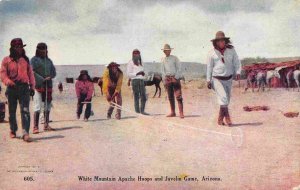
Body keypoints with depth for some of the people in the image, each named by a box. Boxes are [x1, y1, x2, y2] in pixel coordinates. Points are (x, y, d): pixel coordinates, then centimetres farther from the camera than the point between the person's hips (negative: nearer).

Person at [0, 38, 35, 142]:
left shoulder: (25, 60, 12)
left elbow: (30, 73, 12)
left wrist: (32, 86, 4)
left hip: (24, 87, 0)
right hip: (12, 88, 0)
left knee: (25, 110, -12)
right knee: (12, 111, 11)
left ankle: (25, 133, -16)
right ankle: (13, 130, 29)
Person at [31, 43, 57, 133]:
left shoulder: (49, 60, 17)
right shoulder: (34, 60, 0)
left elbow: (54, 71, 16)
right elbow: (32, 72, -10)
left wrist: (50, 77, -6)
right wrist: (42, 79, -16)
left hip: (48, 86, 6)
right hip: (38, 86, -6)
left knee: (47, 106, 9)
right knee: (38, 107, -10)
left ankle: (46, 125, 18)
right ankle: (35, 127, -8)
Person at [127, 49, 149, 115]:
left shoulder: (140, 63, 21)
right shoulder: (130, 63, 1)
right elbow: (129, 74, -5)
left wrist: (143, 73, 4)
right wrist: (137, 73, -17)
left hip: (141, 81, 6)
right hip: (135, 80, -6)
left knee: (144, 97, 2)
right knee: (136, 97, -5)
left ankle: (142, 110, 12)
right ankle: (137, 111, -2)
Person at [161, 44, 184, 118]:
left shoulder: (175, 58, 1)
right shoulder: (163, 59, 11)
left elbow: (179, 68, -2)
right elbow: (162, 70, 14)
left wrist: (176, 78, -9)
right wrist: (164, 80, 7)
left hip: (175, 78, -4)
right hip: (167, 78, 4)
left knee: (178, 96, -11)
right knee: (170, 97, 7)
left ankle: (181, 113, -14)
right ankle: (173, 112, 14)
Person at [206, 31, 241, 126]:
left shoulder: (231, 50, 0)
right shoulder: (212, 53, -3)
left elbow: (237, 62, 3)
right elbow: (209, 67, 3)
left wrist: (238, 72, -13)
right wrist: (208, 80, 1)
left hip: (228, 79, 3)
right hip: (217, 79, -3)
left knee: (226, 100, 8)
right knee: (223, 98, -18)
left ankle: (220, 119, 20)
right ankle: (227, 118, -14)